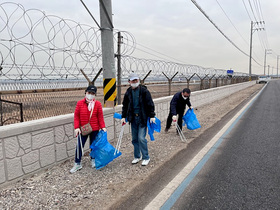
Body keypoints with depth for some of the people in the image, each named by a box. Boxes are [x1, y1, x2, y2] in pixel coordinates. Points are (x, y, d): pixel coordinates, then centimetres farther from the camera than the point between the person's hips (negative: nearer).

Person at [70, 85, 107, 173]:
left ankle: (93, 160, 35)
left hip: (94, 129, 0)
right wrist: (76, 127, -9)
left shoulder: (98, 104, -4)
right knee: (79, 146, 3)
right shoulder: (80, 103, -4)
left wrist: (103, 127, -8)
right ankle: (77, 164, 17)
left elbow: (100, 117, -2)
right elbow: (76, 116, -3)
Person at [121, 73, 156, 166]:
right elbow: (125, 105, 15)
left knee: (141, 138, -8)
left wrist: (152, 116, -9)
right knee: (134, 139, 11)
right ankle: (137, 156, 27)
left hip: (143, 118, -5)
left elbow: (150, 104, -6)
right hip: (133, 118, 5)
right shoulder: (128, 92, 6)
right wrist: (123, 116, 11)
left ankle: (146, 157, 8)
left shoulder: (144, 91, -7)